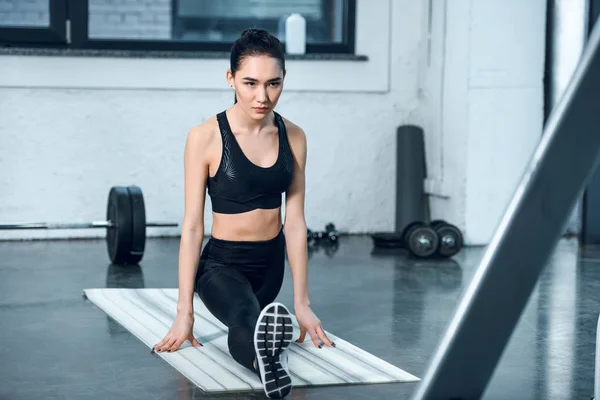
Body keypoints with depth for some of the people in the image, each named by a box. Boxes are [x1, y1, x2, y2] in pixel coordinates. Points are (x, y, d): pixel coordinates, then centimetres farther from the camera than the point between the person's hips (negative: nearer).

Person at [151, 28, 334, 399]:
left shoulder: (293, 137, -2)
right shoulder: (206, 138, -15)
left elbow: (295, 223, 1)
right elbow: (192, 226, -13)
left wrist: (303, 303, 1)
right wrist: (185, 310, -13)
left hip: (271, 262, 6)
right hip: (222, 263, -6)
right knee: (247, 319, -38)